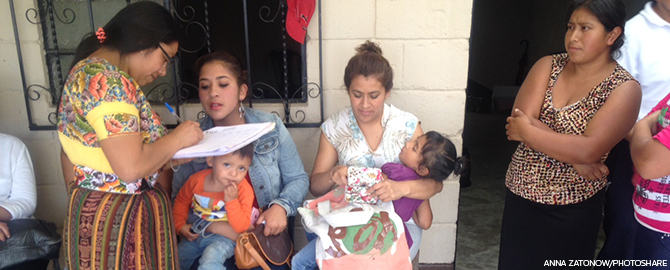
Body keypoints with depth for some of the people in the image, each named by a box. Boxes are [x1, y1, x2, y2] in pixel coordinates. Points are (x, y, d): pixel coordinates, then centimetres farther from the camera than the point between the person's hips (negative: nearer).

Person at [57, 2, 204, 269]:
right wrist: (177, 138, -14)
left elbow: (70, 153, 17)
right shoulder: (108, 79, -22)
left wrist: (80, 205, 25)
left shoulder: (86, 71, 10)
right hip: (122, 221, -10)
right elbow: (131, 168, -29)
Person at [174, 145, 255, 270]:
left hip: (223, 237, -4)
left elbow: (241, 227, -22)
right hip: (193, 233, 4)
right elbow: (181, 201, 9)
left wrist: (232, 201, -33)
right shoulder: (197, 180, -12)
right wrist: (180, 225, -1)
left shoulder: (244, 190, -20)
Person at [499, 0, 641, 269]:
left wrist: (527, 132, -16)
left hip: (573, 209, -3)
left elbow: (588, 149, -23)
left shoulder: (625, 89, -10)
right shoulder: (548, 66, 1)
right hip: (521, 195, 4)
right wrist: (575, 158, -18)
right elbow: (521, 120, -13)